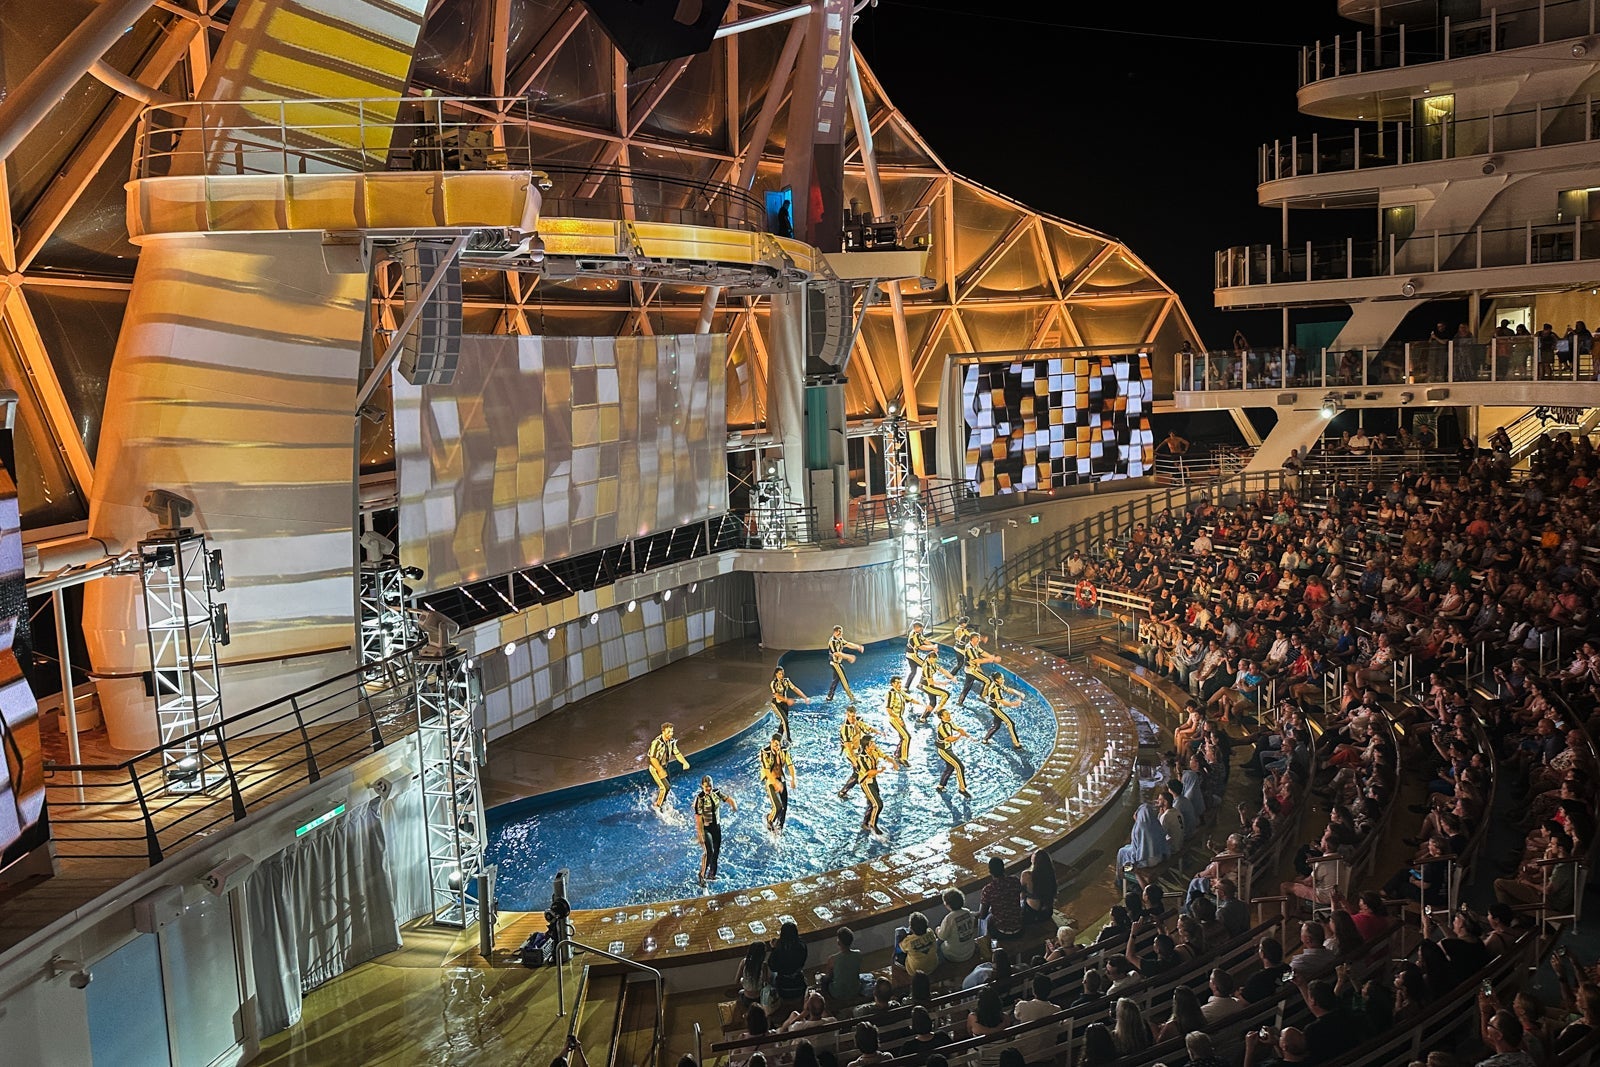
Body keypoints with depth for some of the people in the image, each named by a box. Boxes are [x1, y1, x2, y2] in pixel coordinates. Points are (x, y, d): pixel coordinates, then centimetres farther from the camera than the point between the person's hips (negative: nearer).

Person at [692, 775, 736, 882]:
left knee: (716, 851, 14)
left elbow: (729, 799, 4)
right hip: (705, 828, -6)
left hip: (716, 826, 6)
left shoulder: (716, 792, -4)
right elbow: (698, 819, -22)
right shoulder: (700, 799, -21)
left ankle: (712, 874, 33)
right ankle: (702, 875, -3)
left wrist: (734, 806, -20)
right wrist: (701, 835, -25)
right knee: (709, 851, -19)